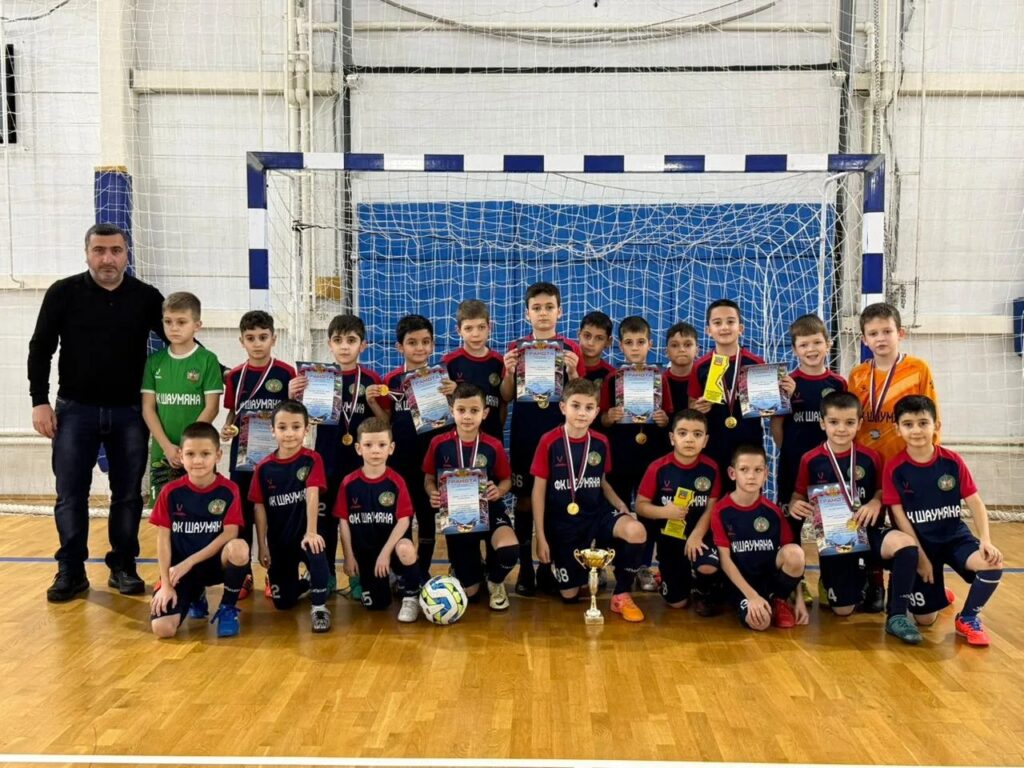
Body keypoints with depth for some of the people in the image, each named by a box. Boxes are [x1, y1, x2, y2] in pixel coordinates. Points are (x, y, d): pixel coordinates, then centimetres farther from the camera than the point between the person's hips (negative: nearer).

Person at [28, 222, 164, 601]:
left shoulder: (146, 297, 0)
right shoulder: (63, 293, -2)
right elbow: (40, 350, 2)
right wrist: (40, 401, -4)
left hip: (129, 413, 1)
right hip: (75, 410, 0)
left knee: (128, 494, 7)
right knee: (70, 495, 3)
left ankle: (123, 566, 19)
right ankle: (71, 571, 16)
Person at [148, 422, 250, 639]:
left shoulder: (229, 490, -7)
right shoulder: (170, 492, -4)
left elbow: (229, 534, -13)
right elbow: (163, 539, -4)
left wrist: (189, 562, -17)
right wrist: (166, 584, -10)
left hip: (216, 562, -1)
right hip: (180, 569, 1)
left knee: (239, 548, -36)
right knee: (162, 628, -20)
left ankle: (228, 609, -7)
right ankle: (195, 596, 17)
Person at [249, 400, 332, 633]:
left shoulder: (312, 460, -11)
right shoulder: (263, 468, -4)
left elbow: (312, 495, -23)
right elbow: (260, 508, -1)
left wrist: (311, 532, -35)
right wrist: (262, 546, -3)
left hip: (303, 534, -3)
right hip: (278, 539, 3)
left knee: (316, 551, -38)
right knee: (282, 602, 5)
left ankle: (319, 606, -18)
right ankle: (304, 583, 40)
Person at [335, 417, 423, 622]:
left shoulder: (396, 482, -11)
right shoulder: (349, 483, -6)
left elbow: (404, 520, -13)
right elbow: (344, 521, 0)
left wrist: (386, 552, -20)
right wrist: (349, 556, -2)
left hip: (391, 544, -2)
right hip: (364, 551, 2)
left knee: (406, 551, -38)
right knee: (375, 605, 0)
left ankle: (410, 598, -10)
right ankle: (388, 581, 38)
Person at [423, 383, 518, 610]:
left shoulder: (494, 446, -9)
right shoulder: (439, 444, -8)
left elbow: (506, 480, 4)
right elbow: (429, 479, 4)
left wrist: (498, 491, -18)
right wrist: (433, 494, -17)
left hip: (489, 511, -1)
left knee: (509, 550, -34)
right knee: (468, 591, 3)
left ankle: (495, 582, 4)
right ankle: (476, 571, 44)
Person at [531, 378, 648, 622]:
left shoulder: (601, 442, -1)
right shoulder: (549, 442, -12)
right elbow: (539, 490, -8)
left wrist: (620, 505, -7)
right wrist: (540, 537, -9)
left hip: (597, 514, 2)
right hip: (563, 523, -2)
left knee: (636, 531, -29)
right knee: (569, 595, 0)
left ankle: (621, 596, -7)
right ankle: (549, 567, 37)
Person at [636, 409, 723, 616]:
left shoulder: (711, 468, -8)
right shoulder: (658, 468, -12)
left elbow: (711, 508, -8)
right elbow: (640, 505, -6)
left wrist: (696, 536, -22)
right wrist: (664, 511, -25)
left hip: (700, 536, 0)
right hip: (670, 538, 0)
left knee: (709, 567, -34)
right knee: (677, 603, 3)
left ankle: (705, 594, 5)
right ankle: (682, 575, 40)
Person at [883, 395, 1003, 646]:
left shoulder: (952, 461, -6)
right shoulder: (894, 468, -11)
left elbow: (975, 502, -6)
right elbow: (899, 515, -10)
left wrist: (986, 540, -21)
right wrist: (920, 556, -13)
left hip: (954, 536, 2)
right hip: (919, 541, -1)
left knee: (993, 563, -30)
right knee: (925, 619, -4)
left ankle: (968, 618, -2)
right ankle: (935, 592, 36)